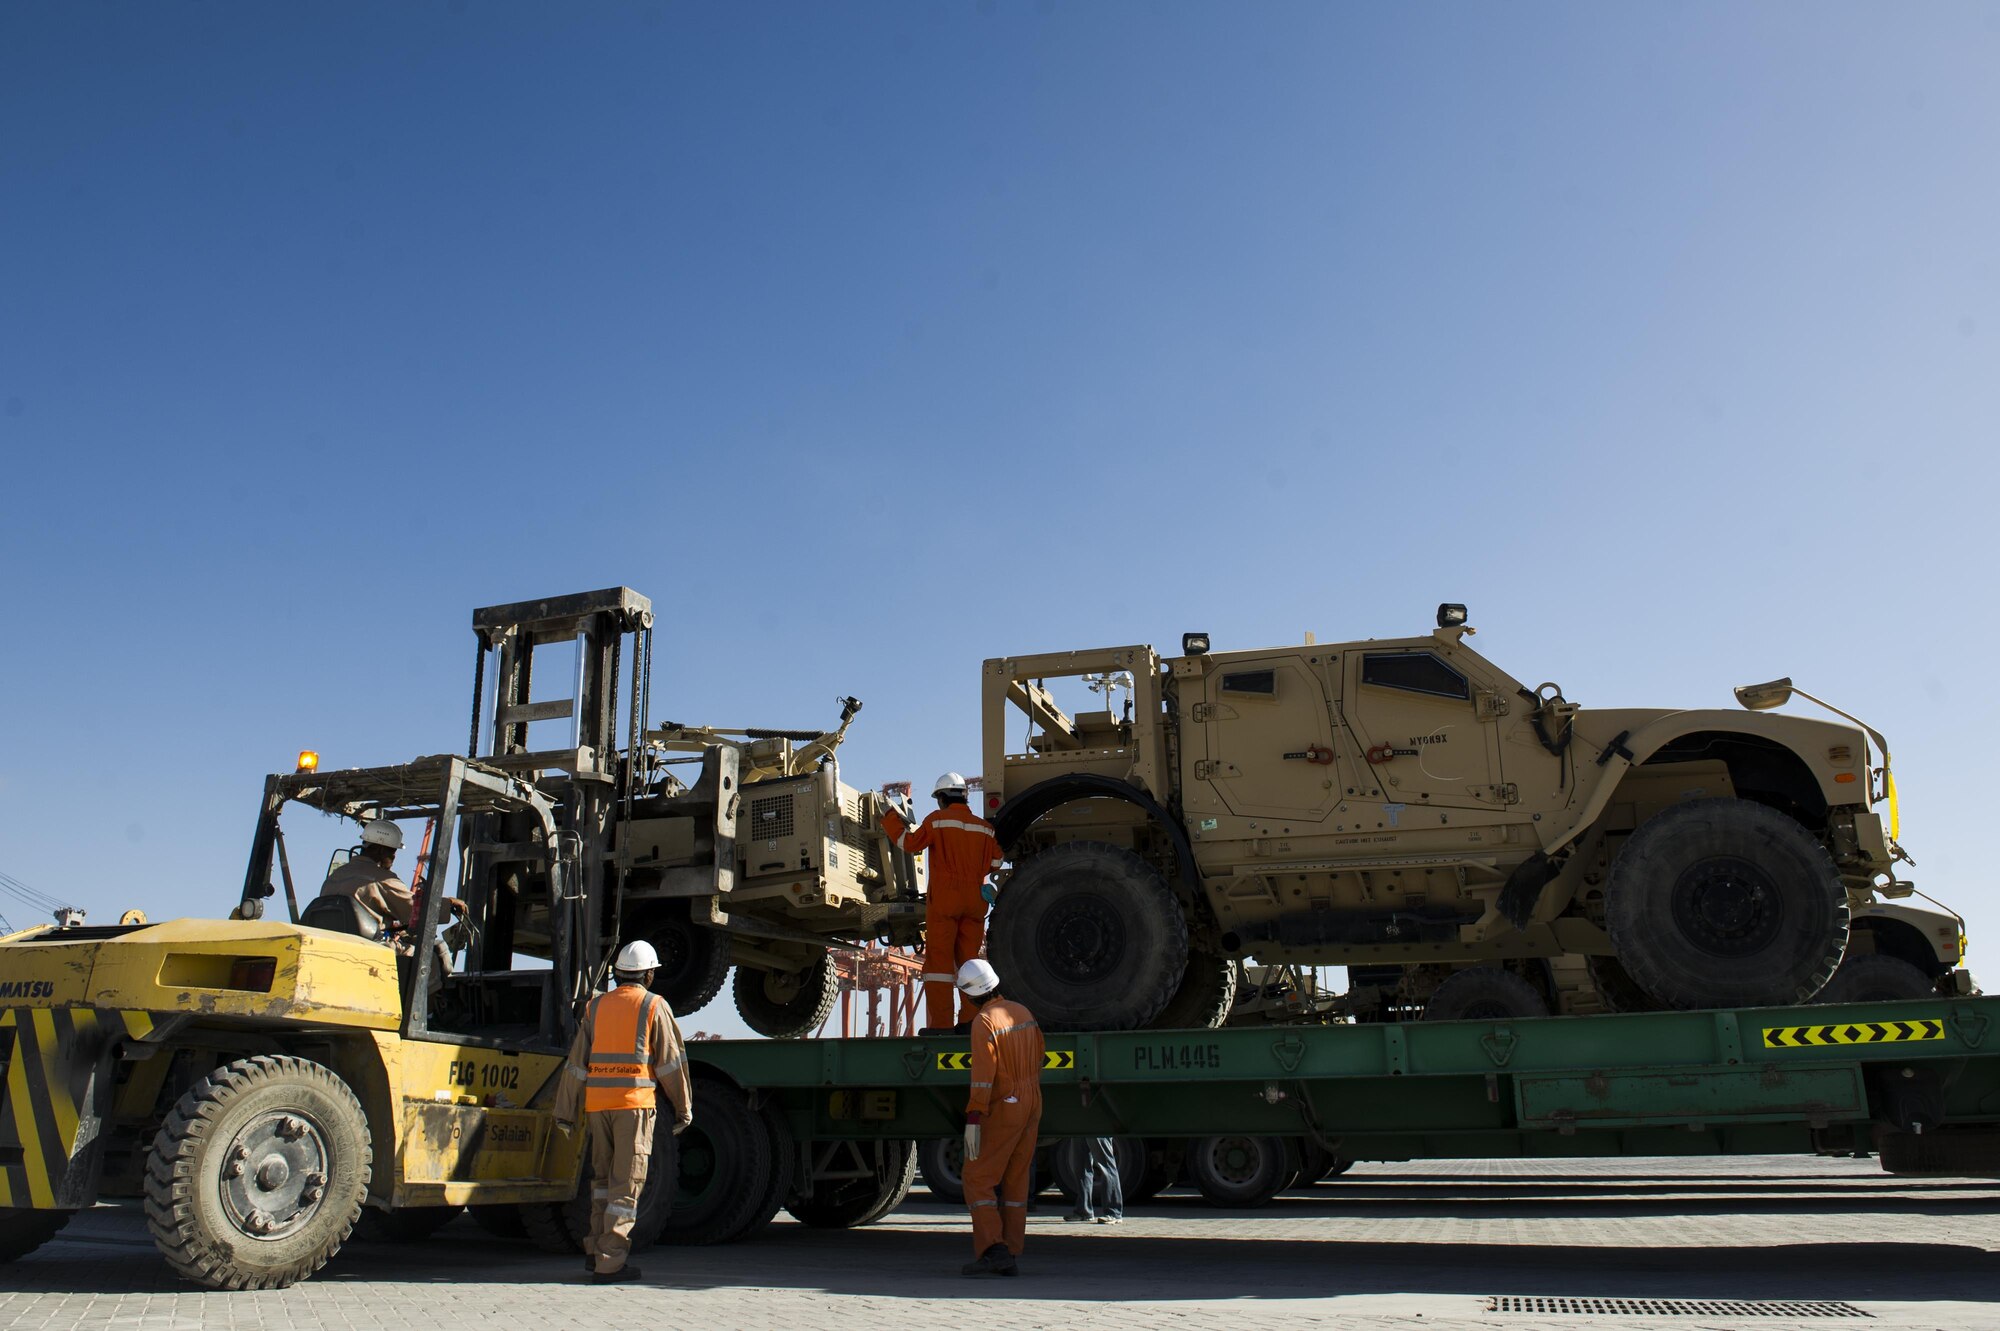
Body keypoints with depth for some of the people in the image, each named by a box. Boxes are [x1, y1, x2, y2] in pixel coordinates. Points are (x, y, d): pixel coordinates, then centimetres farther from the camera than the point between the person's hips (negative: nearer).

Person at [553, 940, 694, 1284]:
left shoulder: (596, 1007, 12)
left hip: (597, 1101, 5)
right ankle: (610, 1262, -2)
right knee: (626, 1182, -1)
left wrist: (566, 1111, 14)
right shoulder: (654, 1007, 0)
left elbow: (577, 1062, 11)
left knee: (602, 1177, 19)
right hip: (635, 1101, -5)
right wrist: (683, 1107, 6)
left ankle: (595, 1251, 20)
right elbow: (670, 1062, -1)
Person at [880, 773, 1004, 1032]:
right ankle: (970, 1020, 6)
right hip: (974, 902, 4)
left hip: (943, 899, -4)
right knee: (969, 960, 11)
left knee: (938, 960, -3)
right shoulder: (985, 827, 10)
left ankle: (940, 1024, -8)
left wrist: (890, 818, 13)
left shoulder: (937, 820, -3)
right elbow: (995, 863, 11)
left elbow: (910, 843, 0)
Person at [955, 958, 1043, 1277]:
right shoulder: (1023, 1012, 10)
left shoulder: (985, 1021, -15)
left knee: (978, 1178, -2)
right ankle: (1011, 1257, 11)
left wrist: (973, 1120, -20)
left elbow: (983, 1075, -21)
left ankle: (992, 1249, -12)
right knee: (1016, 1182, 10)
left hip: (1003, 1108, -8)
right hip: (1031, 1106, 8)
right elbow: (1038, 1062, 15)